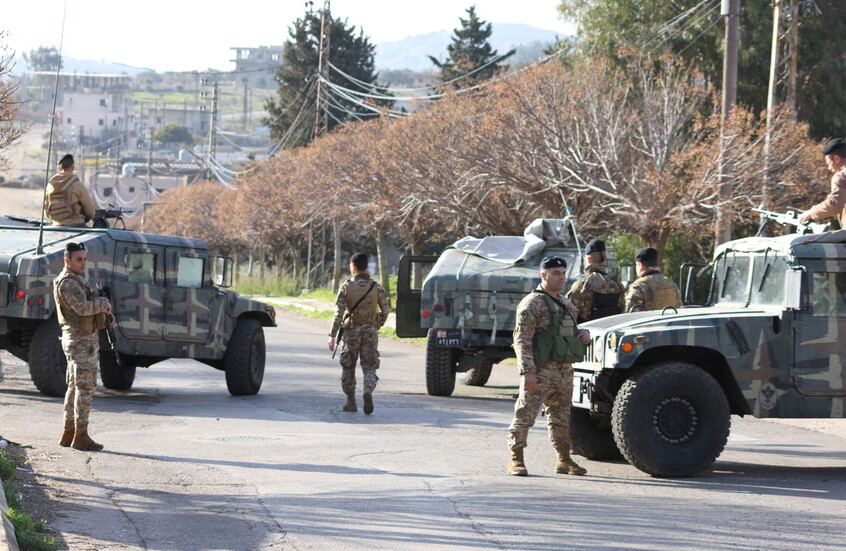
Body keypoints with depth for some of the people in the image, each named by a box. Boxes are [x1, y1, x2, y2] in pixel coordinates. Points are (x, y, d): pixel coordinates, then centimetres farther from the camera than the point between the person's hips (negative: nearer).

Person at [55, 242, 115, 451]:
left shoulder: (77, 281, 18)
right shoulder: (67, 283, -14)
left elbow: (93, 306, 19)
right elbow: (82, 307, -27)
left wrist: (108, 316, 0)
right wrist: (104, 303, -12)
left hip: (87, 338, 11)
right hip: (81, 340, -11)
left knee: (75, 386, 13)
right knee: (85, 386, -10)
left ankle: (68, 434, 19)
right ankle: (81, 436, -10)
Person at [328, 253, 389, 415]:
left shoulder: (346, 287, -5)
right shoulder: (376, 288, 0)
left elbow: (338, 313, -11)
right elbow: (385, 310, 4)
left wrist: (332, 335, -11)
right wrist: (378, 325, 23)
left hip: (351, 331, -1)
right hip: (370, 331, 1)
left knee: (348, 367, 14)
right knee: (369, 366, 2)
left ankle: (351, 402, 17)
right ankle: (368, 391, -27)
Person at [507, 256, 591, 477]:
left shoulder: (566, 304, 18)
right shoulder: (532, 304, -9)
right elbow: (522, 340, -15)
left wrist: (583, 335, 7)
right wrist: (527, 372, -24)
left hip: (565, 372, 8)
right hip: (540, 370, -8)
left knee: (561, 419, 13)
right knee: (525, 415, -5)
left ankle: (564, 460, 19)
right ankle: (516, 460, 0)